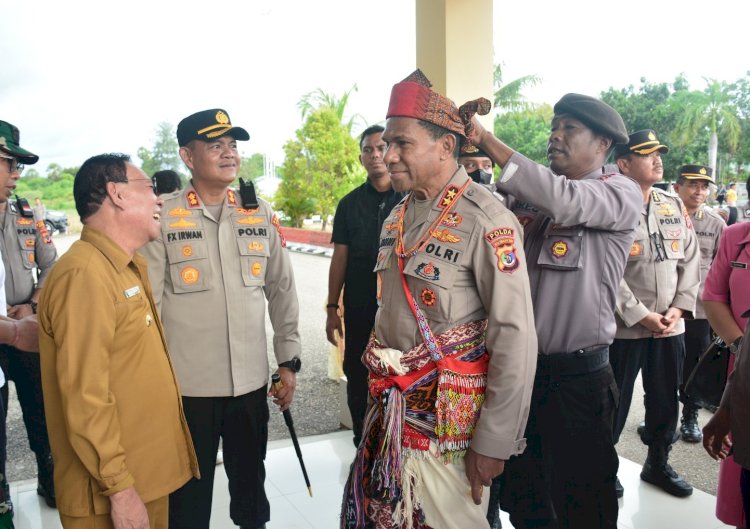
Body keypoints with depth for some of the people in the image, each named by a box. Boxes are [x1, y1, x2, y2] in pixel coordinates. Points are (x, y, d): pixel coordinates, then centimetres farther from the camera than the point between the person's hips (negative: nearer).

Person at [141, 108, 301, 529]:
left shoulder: (261, 214, 4)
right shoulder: (162, 218, -6)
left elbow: (282, 291, 8)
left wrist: (289, 361, 7)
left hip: (252, 380, 3)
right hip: (186, 384, -3)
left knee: (250, 479, 19)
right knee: (189, 488, 13)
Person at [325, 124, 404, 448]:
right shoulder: (350, 204, 7)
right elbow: (340, 258, 7)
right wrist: (332, 308, 4)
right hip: (359, 310, 2)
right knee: (358, 377, 10)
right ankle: (363, 444, 28)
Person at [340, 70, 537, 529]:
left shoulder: (485, 221, -18)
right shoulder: (399, 215, 7)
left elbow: (516, 338, -19)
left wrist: (494, 442, -16)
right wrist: (381, 380, 16)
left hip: (448, 420, -7)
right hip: (389, 409, 7)